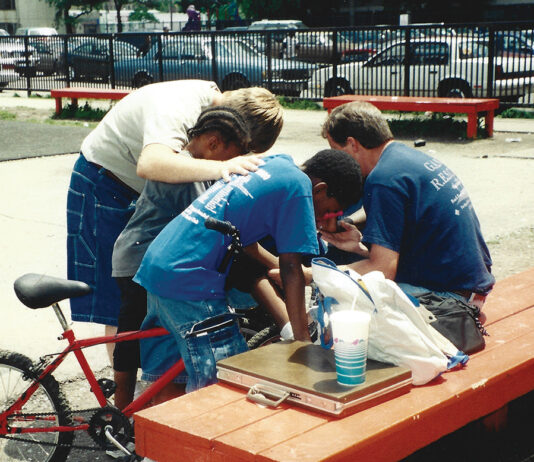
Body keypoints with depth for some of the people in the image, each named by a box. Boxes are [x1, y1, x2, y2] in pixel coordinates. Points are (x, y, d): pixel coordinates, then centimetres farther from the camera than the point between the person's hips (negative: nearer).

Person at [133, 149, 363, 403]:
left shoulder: (273, 162, 15)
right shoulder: (298, 185, -10)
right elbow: (291, 270, -10)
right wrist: (303, 342, -5)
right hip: (188, 280, -10)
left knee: (170, 384, 18)